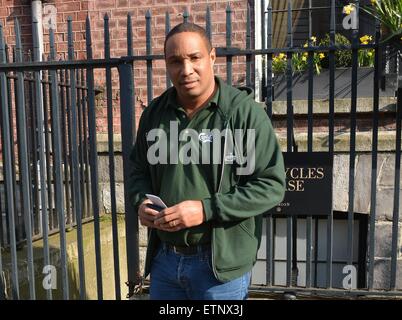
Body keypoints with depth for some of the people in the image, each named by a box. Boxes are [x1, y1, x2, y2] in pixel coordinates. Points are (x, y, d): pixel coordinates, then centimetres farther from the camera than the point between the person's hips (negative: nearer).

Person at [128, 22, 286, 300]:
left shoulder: (245, 112, -13)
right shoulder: (154, 113, 3)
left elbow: (271, 185, -14)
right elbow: (139, 169, 16)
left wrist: (206, 209, -21)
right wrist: (142, 201, -5)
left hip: (221, 264, -4)